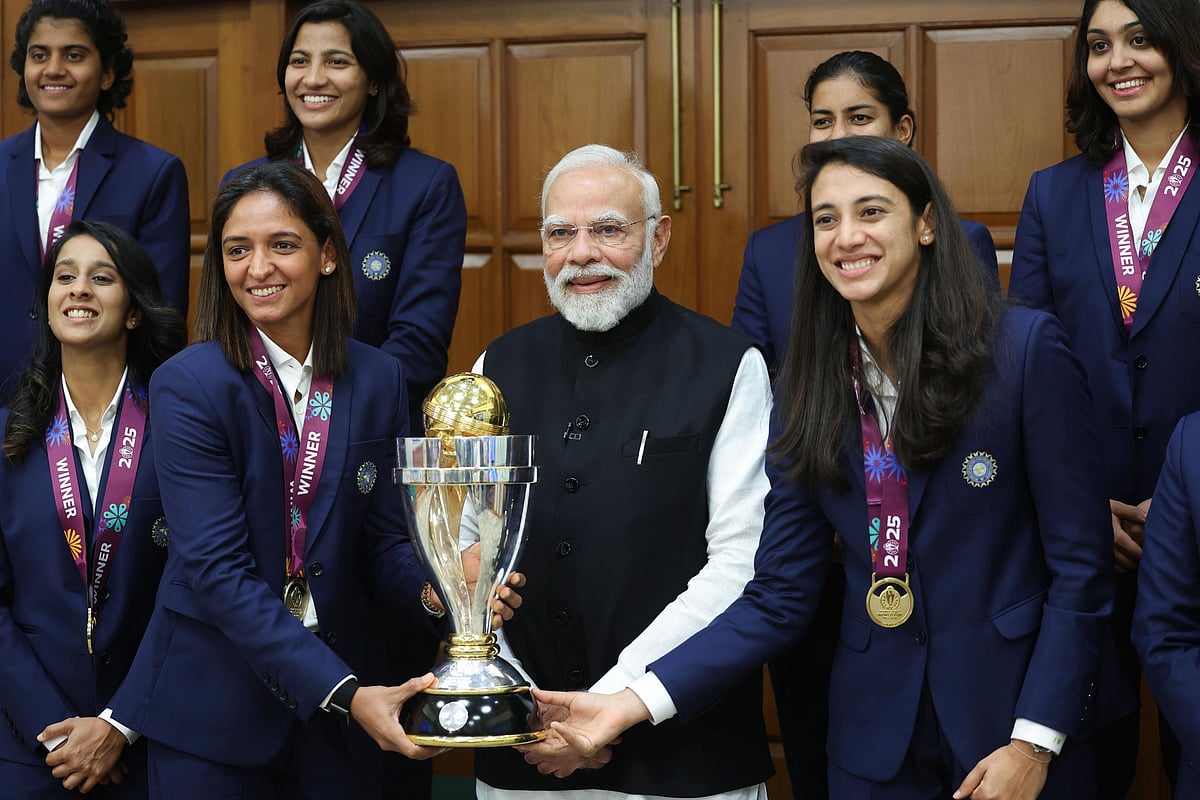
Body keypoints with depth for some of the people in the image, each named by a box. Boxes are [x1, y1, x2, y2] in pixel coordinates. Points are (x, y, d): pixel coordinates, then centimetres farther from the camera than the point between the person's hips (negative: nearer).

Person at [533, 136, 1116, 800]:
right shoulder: (807, 391, 2)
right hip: (876, 743, 3)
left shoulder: (1027, 348, -10)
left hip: (1021, 725, -3)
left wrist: (1034, 744, -15)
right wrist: (636, 702, -11)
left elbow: (1080, 569, -9)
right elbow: (778, 597, 0)